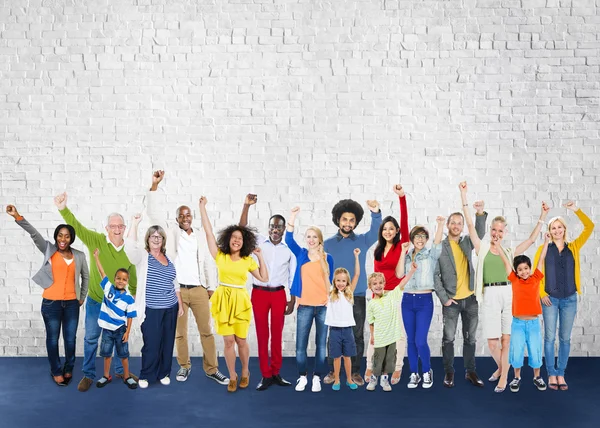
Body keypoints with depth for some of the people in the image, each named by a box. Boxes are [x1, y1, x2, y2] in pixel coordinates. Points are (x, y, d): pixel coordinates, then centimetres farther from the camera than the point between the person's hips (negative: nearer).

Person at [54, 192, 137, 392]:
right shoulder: (96, 241, -15)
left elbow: (132, 277, 5)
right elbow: (77, 227, -29)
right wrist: (63, 209, -46)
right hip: (95, 301, -2)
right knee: (91, 338, 9)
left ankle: (121, 371, 33)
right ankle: (88, 375, 24)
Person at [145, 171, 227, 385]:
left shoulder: (201, 234, 8)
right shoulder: (171, 231, 6)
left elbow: (209, 262, 10)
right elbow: (152, 212, -4)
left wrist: (211, 287, 5)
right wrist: (154, 185, -13)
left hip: (199, 289, 1)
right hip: (176, 290, 0)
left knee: (206, 331, 1)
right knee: (179, 332, 7)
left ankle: (212, 369, 9)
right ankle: (184, 366, 22)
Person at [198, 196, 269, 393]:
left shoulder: (248, 261, 4)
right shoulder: (220, 256, 1)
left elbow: (264, 278, 5)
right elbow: (208, 231, -3)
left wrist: (260, 257, 1)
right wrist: (202, 206, -4)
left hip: (240, 302, 0)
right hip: (223, 301, 0)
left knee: (241, 340, 6)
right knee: (228, 340, 1)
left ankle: (245, 372, 29)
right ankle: (232, 377, 16)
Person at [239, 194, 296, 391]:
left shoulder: (290, 249, 3)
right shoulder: (259, 242, 2)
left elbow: (293, 277, 7)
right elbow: (242, 229, -8)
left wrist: (293, 300, 3)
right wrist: (246, 205, -19)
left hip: (279, 294, 1)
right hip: (259, 293, 0)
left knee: (277, 334, 6)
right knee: (262, 334, 3)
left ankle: (276, 373, 17)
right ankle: (266, 375, 9)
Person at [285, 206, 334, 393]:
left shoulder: (327, 258, 6)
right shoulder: (301, 254, 7)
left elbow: (330, 281, 8)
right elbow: (289, 239, -8)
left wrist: (331, 301, 2)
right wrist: (293, 216, -15)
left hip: (323, 306, 0)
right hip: (305, 306, 1)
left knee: (321, 344, 4)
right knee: (300, 344, 2)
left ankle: (317, 377, 13)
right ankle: (302, 377, 15)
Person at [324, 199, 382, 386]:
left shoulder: (363, 241, 4)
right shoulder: (328, 244, 4)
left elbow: (376, 232, -16)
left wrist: (376, 213, -34)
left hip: (358, 296, 0)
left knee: (357, 336, 5)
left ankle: (355, 372, 14)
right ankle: (333, 370, 17)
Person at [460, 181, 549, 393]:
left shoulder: (509, 252, 12)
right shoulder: (482, 248, 6)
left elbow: (531, 239, 12)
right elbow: (470, 225, -1)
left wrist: (542, 217, 8)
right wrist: (463, 197, -6)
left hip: (509, 295, 1)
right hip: (490, 296, -1)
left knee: (506, 340, 3)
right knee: (492, 343, 0)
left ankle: (504, 376, 18)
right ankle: (500, 368, 29)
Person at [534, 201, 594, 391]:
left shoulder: (573, 247, 7)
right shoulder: (544, 249, 2)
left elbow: (589, 227, -2)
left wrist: (576, 210, -10)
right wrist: (542, 293, -7)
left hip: (569, 299, 2)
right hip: (550, 298, -2)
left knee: (565, 338, 6)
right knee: (550, 337, 0)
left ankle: (561, 374, 14)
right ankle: (551, 374, 8)